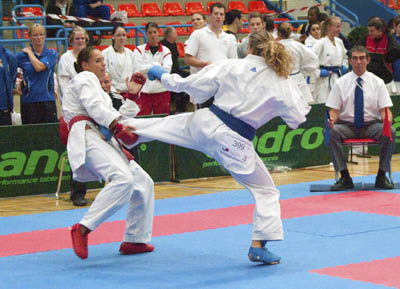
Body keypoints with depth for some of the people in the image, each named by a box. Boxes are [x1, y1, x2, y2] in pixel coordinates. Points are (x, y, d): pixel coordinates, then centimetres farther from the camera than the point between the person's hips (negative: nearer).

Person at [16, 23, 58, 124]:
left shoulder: (51, 54, 4)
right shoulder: (22, 55, 6)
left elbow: (39, 67, -13)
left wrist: (30, 52, -1)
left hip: (47, 99, -1)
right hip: (28, 100, 1)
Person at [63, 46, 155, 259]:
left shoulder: (94, 84, 36)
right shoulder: (84, 78, 6)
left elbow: (114, 115, 26)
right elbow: (94, 107, -12)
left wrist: (132, 94, 20)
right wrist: (117, 127, -20)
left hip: (104, 140, 10)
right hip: (87, 136, -10)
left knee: (143, 183, 9)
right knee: (123, 179, -31)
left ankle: (134, 240, 13)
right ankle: (83, 229, -34)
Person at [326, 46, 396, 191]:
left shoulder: (377, 82, 5)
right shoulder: (340, 83, 5)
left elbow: (384, 109, 1)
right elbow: (334, 109, 3)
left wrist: (387, 118, -23)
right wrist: (332, 118, -21)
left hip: (371, 126, 0)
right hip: (347, 126, 0)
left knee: (389, 132, -32)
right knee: (332, 132, -32)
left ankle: (381, 176, -17)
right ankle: (345, 177, -23)